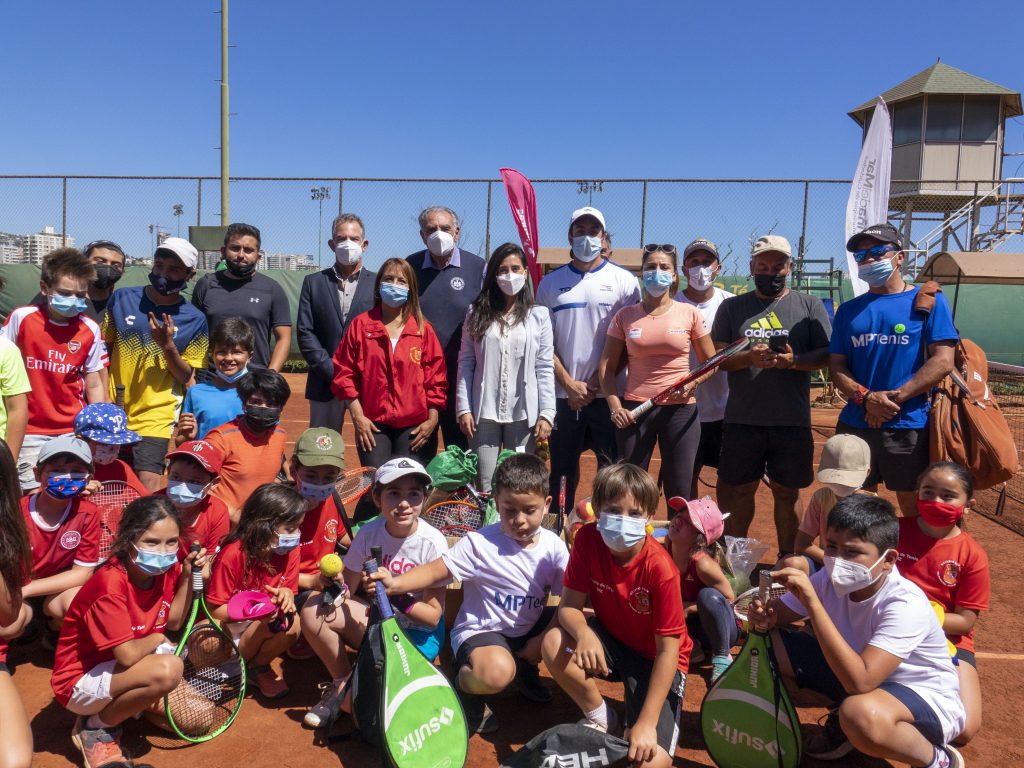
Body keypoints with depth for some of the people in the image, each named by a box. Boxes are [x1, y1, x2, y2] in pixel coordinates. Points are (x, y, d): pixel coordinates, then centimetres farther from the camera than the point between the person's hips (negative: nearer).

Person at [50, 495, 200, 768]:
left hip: (119, 670, 8)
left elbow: (173, 622, 5)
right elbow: (128, 656, -32)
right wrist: (157, 639, -11)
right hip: (81, 682, -8)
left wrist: (187, 576, -7)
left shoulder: (165, 570, -7)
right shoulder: (110, 584, -29)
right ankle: (95, 726, -9)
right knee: (168, 669, -33)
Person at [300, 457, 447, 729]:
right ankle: (342, 681, 3)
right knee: (314, 610, -19)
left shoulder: (432, 543, -21)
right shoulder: (369, 532, -10)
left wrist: (395, 593, -33)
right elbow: (348, 587, -3)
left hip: (419, 633, -4)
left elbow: (433, 615, -18)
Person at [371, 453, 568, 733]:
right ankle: (465, 686, 2)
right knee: (497, 671, -37)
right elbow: (435, 571, -18)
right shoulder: (480, 543, -17)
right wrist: (395, 584, -35)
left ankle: (526, 667, 15)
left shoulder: (553, 546, -6)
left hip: (530, 628, 6)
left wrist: (542, 640, -16)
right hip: (481, 630, -6)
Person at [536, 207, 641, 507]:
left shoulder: (623, 280, 4)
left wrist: (601, 381, -7)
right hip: (564, 394, 2)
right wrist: (570, 385, -4)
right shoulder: (550, 283, 8)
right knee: (562, 471, 9)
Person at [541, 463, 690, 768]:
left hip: (655, 656, -4)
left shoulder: (660, 568, -29)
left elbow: (668, 648, -24)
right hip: (611, 638, 4)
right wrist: (583, 633, -40)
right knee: (554, 643, -26)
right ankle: (601, 718, 1)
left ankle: (635, 722, 13)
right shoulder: (587, 539, -19)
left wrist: (647, 723, -28)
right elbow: (569, 605, -15)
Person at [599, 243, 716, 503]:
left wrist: (692, 383, -11)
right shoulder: (625, 316, 4)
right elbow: (607, 367, 5)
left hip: (680, 411, 0)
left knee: (679, 494, 6)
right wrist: (615, 407, -7)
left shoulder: (689, 314, 3)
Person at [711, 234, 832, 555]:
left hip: (792, 420, 0)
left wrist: (794, 360, -18)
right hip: (741, 418, 1)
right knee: (740, 490, 9)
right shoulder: (732, 307, 9)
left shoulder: (809, 305, 7)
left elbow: (825, 355, 2)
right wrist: (748, 358, -16)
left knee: (787, 492, 10)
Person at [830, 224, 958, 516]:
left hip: (909, 426, -3)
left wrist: (895, 399, -14)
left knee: (914, 509, 6)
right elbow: (836, 365, 7)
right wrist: (866, 398, -11)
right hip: (854, 424, 3)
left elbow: (943, 360, -6)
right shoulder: (849, 310, 12)